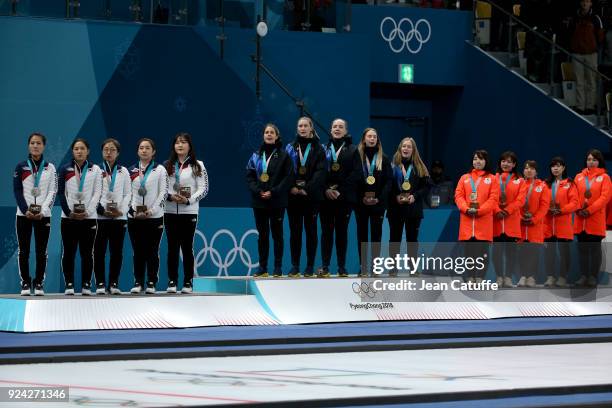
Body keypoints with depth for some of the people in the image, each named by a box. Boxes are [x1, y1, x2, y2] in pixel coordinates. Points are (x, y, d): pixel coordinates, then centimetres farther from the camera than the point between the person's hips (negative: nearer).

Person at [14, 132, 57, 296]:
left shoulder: (50, 168, 7)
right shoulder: (21, 166, 6)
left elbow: (53, 192, 1)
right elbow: (17, 191, 1)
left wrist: (42, 211, -11)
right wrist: (26, 210, -12)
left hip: (43, 215, 0)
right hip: (24, 214, 0)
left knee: (41, 251, -1)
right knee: (23, 251, 0)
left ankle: (39, 284, 6)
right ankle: (25, 284, 6)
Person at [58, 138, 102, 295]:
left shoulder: (95, 170, 6)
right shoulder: (65, 169, 6)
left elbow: (97, 193, 1)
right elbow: (61, 193, 3)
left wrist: (87, 212, -10)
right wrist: (69, 212, -8)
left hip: (89, 217, 0)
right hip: (69, 217, 0)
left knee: (87, 252, 2)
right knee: (69, 251, 1)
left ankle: (87, 285, 5)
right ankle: (69, 285, 5)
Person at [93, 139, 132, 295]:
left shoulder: (123, 172, 12)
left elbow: (128, 194, 8)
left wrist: (121, 210, -7)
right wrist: (103, 210, -11)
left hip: (119, 216, 2)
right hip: (100, 216, -2)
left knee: (117, 251, 1)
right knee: (99, 251, -2)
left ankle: (114, 283, 7)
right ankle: (100, 284, 2)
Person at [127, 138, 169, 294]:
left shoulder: (160, 170, 3)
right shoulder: (131, 170, 11)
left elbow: (163, 192, -3)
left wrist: (152, 210, -11)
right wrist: (133, 209, -6)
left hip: (154, 217, -2)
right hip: (134, 216, 2)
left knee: (152, 251, -1)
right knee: (138, 251, 3)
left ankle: (151, 283, 4)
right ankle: (138, 283, 8)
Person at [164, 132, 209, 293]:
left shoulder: (197, 166, 4)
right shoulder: (167, 166, 11)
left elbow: (204, 189, -2)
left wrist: (189, 200, -15)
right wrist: (170, 196, -13)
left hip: (189, 212, -2)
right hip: (170, 211, 2)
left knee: (187, 247, -1)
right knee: (172, 247, 3)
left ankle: (188, 282, 3)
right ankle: (172, 281, 6)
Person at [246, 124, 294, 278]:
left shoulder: (283, 155, 0)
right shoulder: (256, 156, 9)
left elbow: (289, 177, -6)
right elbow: (249, 176, 6)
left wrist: (273, 192, -14)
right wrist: (258, 191, -10)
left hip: (277, 201, -3)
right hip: (259, 201, 3)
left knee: (277, 233, 1)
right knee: (262, 235, 6)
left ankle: (278, 268, 4)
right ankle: (262, 267, 10)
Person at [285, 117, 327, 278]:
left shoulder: (318, 148, 4)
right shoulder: (291, 148, 10)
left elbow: (320, 172, -6)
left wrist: (307, 189, -16)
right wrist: (291, 187, -11)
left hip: (312, 196, -2)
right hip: (293, 196, 2)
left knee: (311, 230, 2)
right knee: (294, 230, 2)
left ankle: (310, 266, 5)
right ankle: (295, 266, 6)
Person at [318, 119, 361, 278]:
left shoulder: (352, 150, 7)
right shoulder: (324, 149, 11)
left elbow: (356, 173, -3)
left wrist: (340, 190, -11)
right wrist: (326, 190, -11)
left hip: (345, 197, -1)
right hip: (326, 197, 1)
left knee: (342, 231, 1)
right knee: (326, 231, -1)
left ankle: (342, 267, 3)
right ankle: (325, 267, -2)